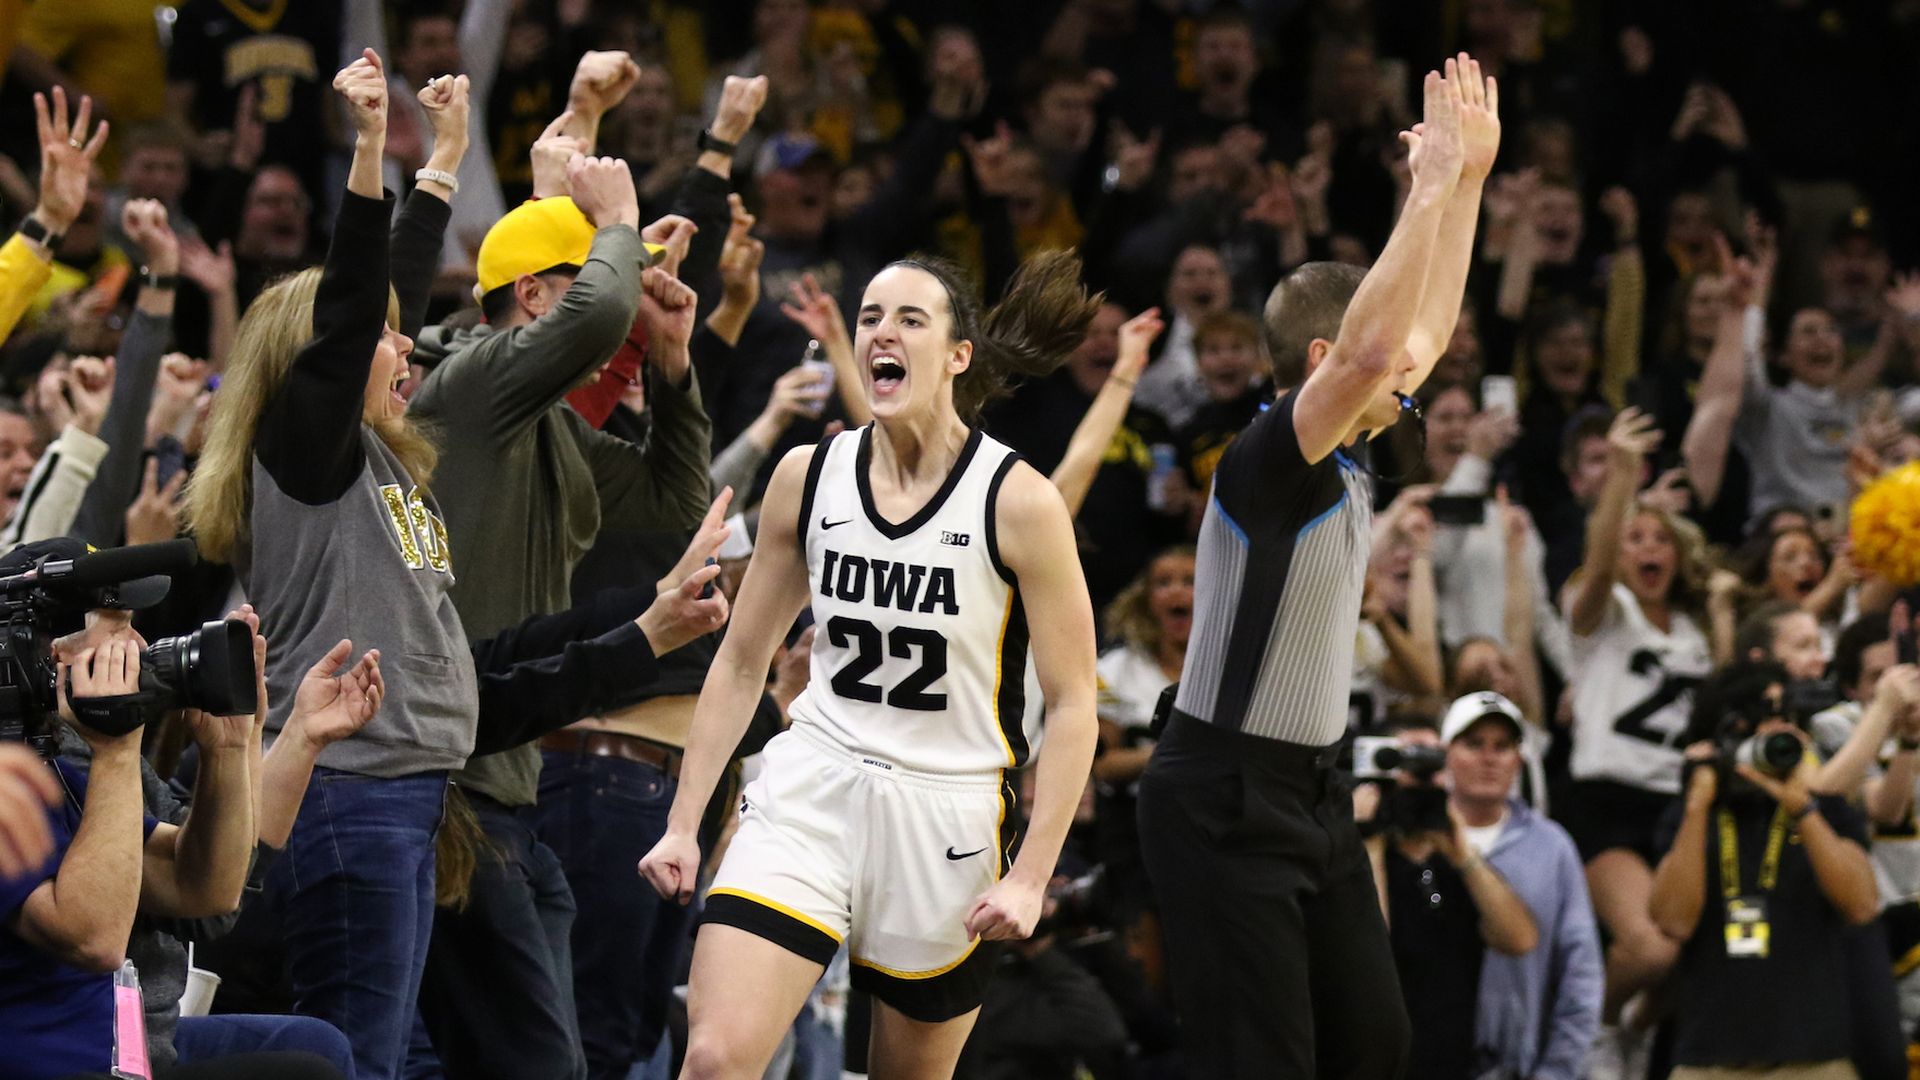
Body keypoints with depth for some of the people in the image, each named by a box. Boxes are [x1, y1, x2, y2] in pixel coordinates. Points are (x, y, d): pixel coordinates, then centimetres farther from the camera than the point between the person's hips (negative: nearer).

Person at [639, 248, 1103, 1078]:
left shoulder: (1018, 502, -9)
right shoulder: (808, 478, 2)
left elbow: (1071, 705, -6)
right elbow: (742, 662, 12)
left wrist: (1030, 876, -12)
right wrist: (683, 823, 9)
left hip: (947, 815, -2)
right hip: (808, 793, 2)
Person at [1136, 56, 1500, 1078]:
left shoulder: (1346, 464, 8)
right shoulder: (1267, 460, -17)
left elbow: (1422, 332, 18)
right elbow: (1372, 349, -33)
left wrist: (1472, 174, 11)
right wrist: (1431, 189, -29)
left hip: (1310, 792, 10)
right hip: (1225, 801, -10)